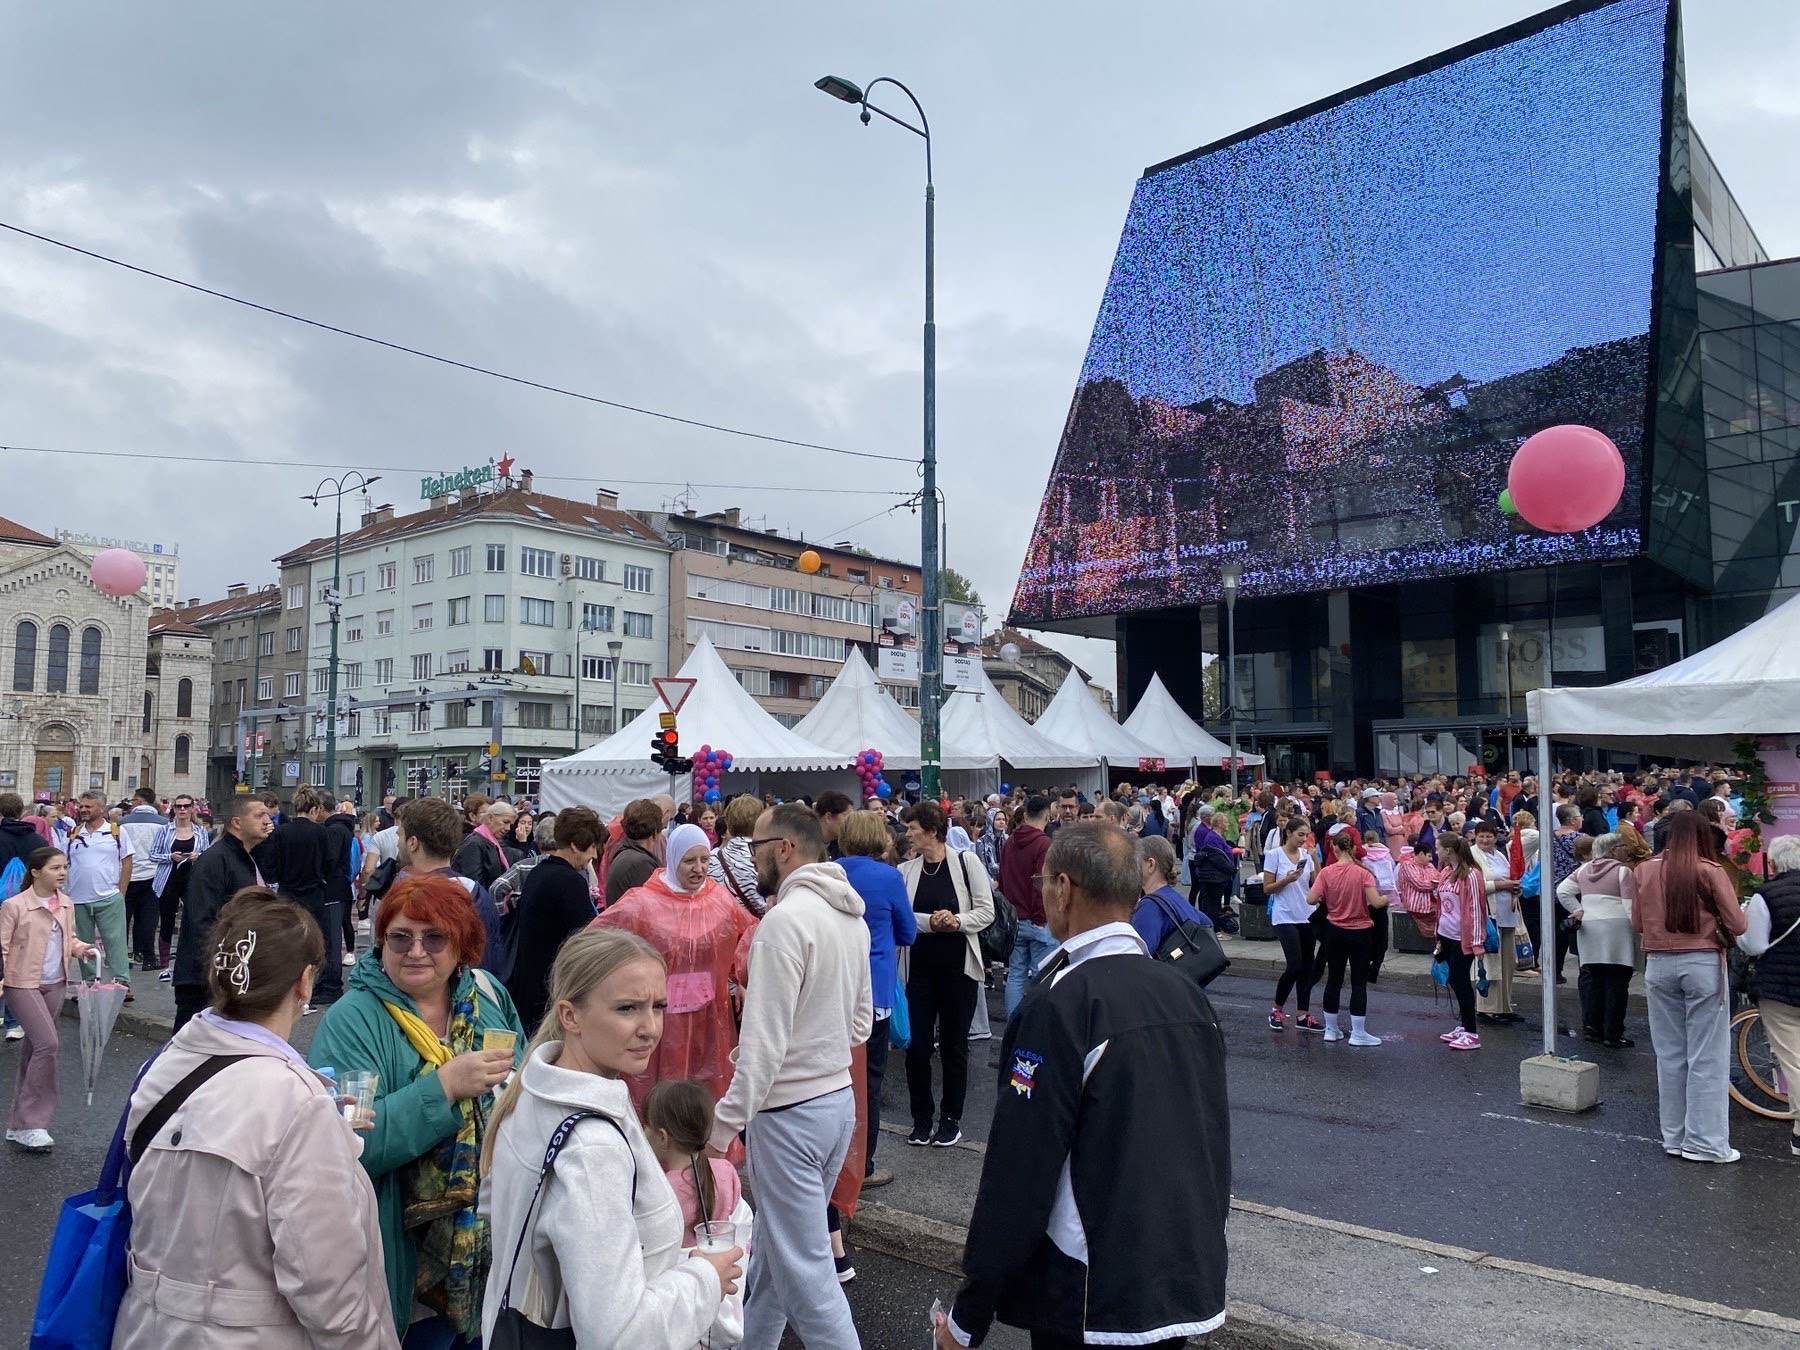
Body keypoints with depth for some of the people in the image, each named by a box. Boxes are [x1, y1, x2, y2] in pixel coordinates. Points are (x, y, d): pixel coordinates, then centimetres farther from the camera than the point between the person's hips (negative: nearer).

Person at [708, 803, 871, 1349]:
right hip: (839, 1095, 9)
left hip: (790, 1110, -9)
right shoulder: (851, 916, 6)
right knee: (775, 1246, 24)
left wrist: (721, 1127, -17)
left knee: (802, 1267, 2)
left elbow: (764, 1043, -22)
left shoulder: (785, 920, -20)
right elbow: (860, 1020, 15)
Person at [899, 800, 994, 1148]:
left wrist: (957, 921, -21)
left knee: (954, 1045, 9)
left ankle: (951, 1119, 23)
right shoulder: (906, 870, 2)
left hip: (958, 966, -2)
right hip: (919, 966, 2)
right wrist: (931, 921, -19)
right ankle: (922, 1119, 20)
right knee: (917, 1045, 4)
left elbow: (986, 911, -5)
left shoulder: (967, 863, -5)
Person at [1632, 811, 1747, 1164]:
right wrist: (1712, 920, 14)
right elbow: (1738, 924, -5)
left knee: (1670, 1055, 12)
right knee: (1707, 1057, 4)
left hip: (1659, 965, 3)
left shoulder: (1643, 871, 2)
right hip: (1702, 964, -3)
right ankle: (1704, 1142, 7)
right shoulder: (1710, 871, -8)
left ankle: (1674, 1137, 19)